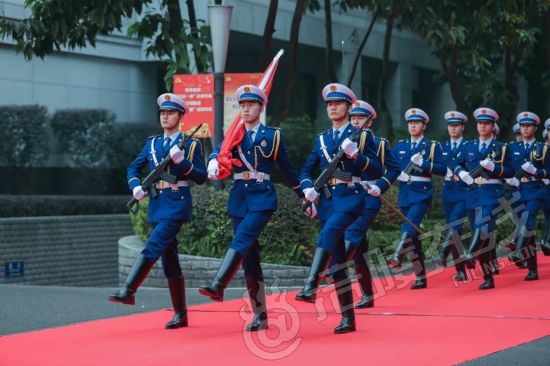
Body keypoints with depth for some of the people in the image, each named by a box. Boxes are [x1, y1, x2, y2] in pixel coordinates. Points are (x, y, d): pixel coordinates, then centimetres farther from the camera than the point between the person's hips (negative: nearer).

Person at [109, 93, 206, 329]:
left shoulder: (191, 145, -1)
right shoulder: (152, 143, 13)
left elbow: (201, 178, -6)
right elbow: (133, 168, 17)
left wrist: (182, 161, -18)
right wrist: (136, 186, -2)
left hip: (178, 204, -6)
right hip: (157, 205, 6)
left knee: (153, 247, -21)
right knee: (169, 259, 5)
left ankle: (128, 291, -23)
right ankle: (180, 314, 9)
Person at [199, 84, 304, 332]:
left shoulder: (273, 135, 5)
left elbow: (288, 169, 11)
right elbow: (219, 152, -8)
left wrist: (305, 197, 13)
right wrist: (213, 163, -31)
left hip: (262, 198, -4)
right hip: (239, 198, 4)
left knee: (242, 239, -27)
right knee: (249, 255, 3)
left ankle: (218, 286, -38)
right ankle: (260, 315, 7)